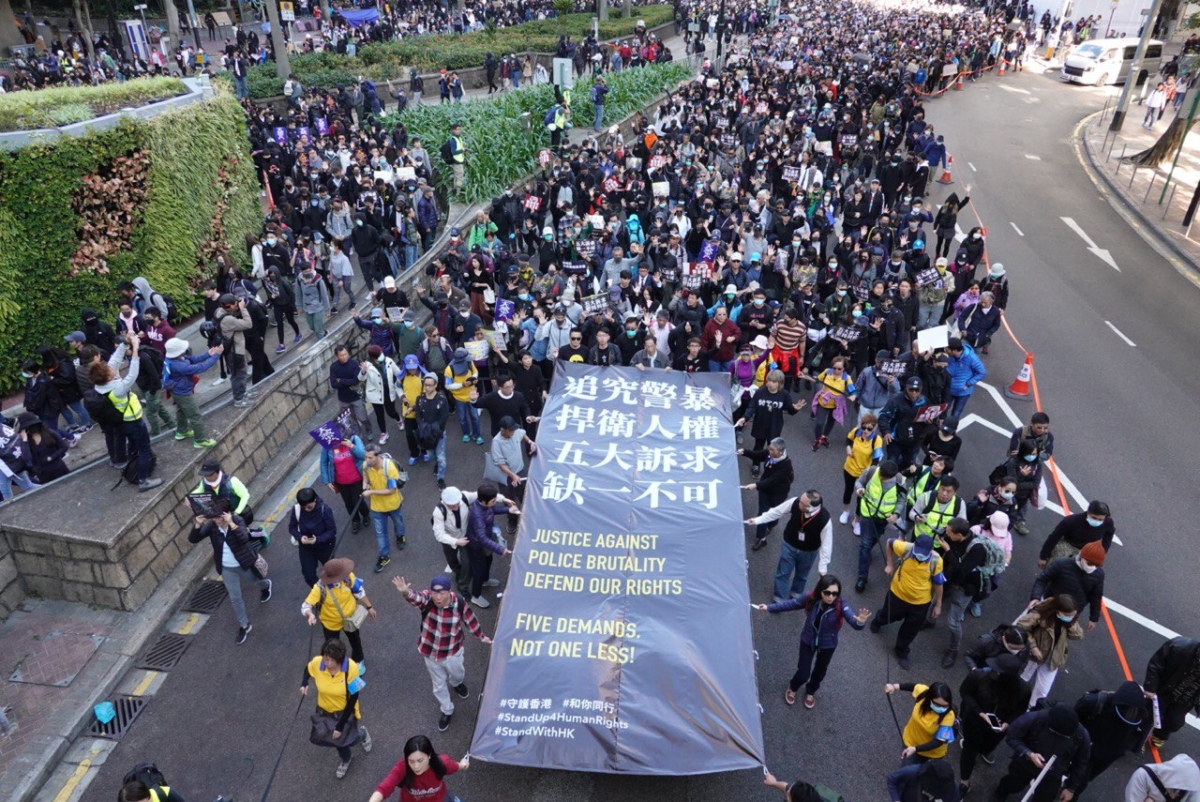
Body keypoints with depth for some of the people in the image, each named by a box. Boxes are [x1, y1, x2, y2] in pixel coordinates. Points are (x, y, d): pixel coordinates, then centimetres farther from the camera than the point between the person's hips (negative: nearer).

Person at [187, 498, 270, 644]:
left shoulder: (238, 521, -25)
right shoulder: (211, 525, -16)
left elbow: (244, 539, -41)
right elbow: (193, 540, -17)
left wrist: (231, 523, -50)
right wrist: (197, 525, -35)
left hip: (244, 564, -3)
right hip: (226, 568, 3)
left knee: (255, 581, 28)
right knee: (235, 598, 11)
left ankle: (266, 585, 66)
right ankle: (244, 625, 29)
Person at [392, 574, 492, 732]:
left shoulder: (459, 603, -24)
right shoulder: (427, 600, -29)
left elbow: (470, 620, -6)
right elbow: (416, 597, -52)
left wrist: (481, 636, 8)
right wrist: (406, 592, -76)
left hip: (452, 651, 0)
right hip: (431, 652, 0)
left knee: (458, 674, 29)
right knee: (439, 685, 20)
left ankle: (457, 684, 67)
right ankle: (447, 711, 48)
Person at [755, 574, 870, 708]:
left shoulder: (841, 605, -33)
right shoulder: (810, 598, -28)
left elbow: (854, 621, -47)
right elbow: (791, 603, -11)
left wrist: (860, 622, -71)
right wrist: (769, 608, -6)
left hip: (828, 644, 0)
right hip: (808, 641, 0)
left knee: (820, 672, 25)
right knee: (803, 673, 9)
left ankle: (810, 692, 58)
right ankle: (792, 688, 46)